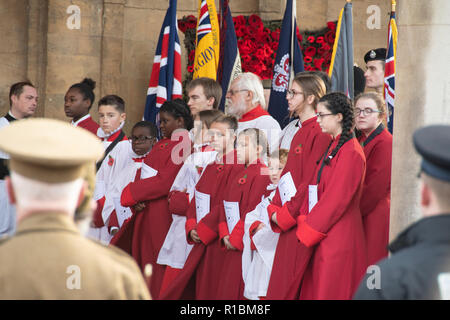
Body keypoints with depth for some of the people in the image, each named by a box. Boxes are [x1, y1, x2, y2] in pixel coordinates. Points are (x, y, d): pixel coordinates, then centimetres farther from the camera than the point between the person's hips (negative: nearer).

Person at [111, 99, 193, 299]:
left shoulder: (184, 146, -12)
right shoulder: (160, 145, 18)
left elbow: (165, 181, -18)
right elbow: (144, 175, 15)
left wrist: (131, 192, -11)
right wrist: (136, 201, -5)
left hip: (162, 216, -9)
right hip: (144, 214, 9)